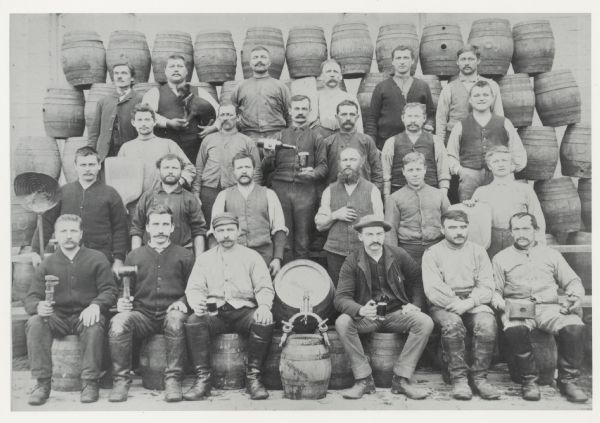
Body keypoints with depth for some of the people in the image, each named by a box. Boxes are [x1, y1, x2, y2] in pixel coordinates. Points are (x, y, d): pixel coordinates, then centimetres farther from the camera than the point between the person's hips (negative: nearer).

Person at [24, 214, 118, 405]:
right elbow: (31, 298, 5)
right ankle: (42, 382, -21)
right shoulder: (47, 264, 9)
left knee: (95, 325, -35)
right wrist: (38, 306, -21)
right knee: (34, 323, -28)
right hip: (57, 317, 2)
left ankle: (90, 382, -25)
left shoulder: (97, 259, 5)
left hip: (85, 315, -2)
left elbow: (109, 291, 2)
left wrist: (95, 305, -21)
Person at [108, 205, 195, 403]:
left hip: (170, 313, -2)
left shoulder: (185, 256, 16)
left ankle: (173, 380, -28)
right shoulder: (134, 256, 20)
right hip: (142, 314, 2)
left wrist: (182, 302, -8)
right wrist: (122, 302, -2)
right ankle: (121, 380, -19)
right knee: (118, 321, -31)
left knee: (175, 319, -38)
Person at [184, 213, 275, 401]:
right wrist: (196, 302, -16)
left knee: (265, 322, -32)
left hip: (244, 310, -1)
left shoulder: (252, 256, 11)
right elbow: (194, 288, 8)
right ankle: (202, 379, -20)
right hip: (214, 312, 1)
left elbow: (264, 288, 5)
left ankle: (253, 377, -17)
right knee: (193, 322, -30)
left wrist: (264, 305, -17)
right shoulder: (204, 258, 16)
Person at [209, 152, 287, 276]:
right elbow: (214, 231, 10)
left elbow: (279, 230, 8)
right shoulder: (223, 195, 15)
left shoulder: (268, 194, 14)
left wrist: (278, 258, -4)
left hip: (263, 255, 0)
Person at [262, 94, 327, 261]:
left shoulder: (315, 138, 14)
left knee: (302, 242, -1)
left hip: (305, 190, -1)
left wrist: (313, 173, -13)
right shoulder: (279, 136, 17)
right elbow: (266, 169, 12)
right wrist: (268, 154, -8)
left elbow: (323, 166, 7)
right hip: (281, 188, 1)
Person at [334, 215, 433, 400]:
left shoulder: (399, 255, 2)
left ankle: (401, 379, -17)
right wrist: (361, 310, -31)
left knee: (425, 322, -26)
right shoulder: (352, 262, -4)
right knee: (342, 323, -31)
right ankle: (363, 379, -19)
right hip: (366, 316, -1)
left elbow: (417, 280, 17)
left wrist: (415, 304, 0)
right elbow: (340, 298, -11)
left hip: (396, 313, 2)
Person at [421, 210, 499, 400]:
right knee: (452, 324, -34)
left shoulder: (478, 251, 15)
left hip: (474, 304, 2)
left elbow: (486, 287, 4)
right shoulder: (432, 253, 7)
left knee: (487, 323, -30)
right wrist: (454, 303, -17)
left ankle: (479, 376, -18)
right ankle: (458, 378, -22)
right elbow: (432, 289, -5)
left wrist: (469, 302, -14)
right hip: (443, 306, -2)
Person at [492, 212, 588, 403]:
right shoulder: (501, 258, 18)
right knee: (514, 329, -36)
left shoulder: (551, 254, 22)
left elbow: (573, 282, 20)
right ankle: (529, 379, -17)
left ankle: (568, 380, -13)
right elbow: (494, 291, 13)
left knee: (574, 326, -30)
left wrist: (576, 296, -2)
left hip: (549, 307, 1)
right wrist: (501, 305, -9)